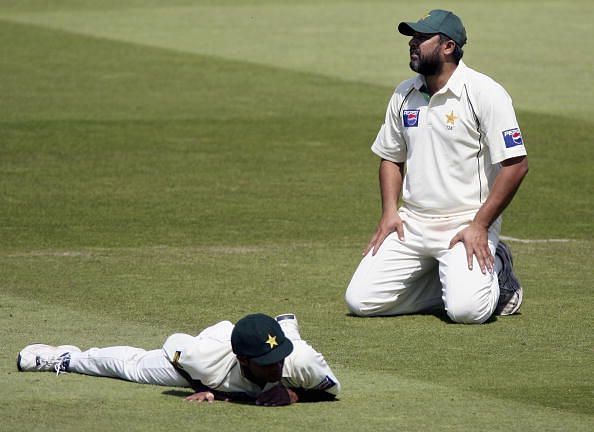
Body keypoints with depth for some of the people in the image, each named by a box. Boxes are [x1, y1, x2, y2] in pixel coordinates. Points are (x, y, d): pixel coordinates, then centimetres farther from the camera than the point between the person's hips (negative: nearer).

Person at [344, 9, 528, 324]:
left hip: (467, 224, -6)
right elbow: (391, 157, 20)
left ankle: (494, 270, 8)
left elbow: (516, 164, -15)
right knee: (360, 301, -7)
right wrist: (389, 211, 4)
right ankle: (449, 278, 12)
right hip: (411, 224, 6)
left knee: (466, 309, -27)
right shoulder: (404, 94, 9)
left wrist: (480, 226, -18)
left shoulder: (485, 93, -12)